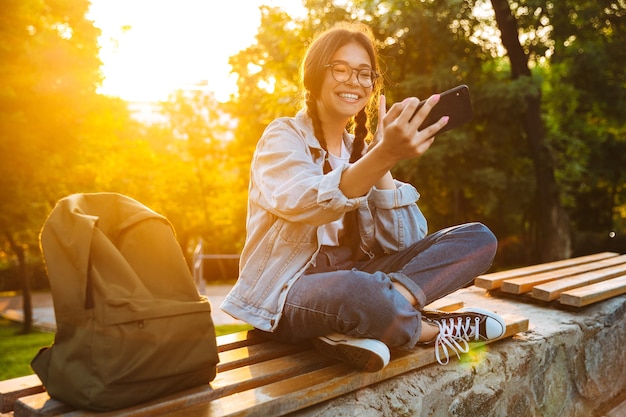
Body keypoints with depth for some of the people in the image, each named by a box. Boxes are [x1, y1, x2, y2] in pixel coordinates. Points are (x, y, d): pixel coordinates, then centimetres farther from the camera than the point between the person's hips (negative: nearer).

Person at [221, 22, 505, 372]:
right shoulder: (284, 136, -4)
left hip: (350, 277, 7)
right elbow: (302, 204, -29)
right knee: (358, 293, -42)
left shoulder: (358, 148, 12)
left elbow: (398, 242, -1)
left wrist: (383, 158, -11)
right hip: (286, 294, -6)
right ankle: (441, 328, -9)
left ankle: (356, 328, -24)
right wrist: (385, 156, -42)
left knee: (478, 238, -6)